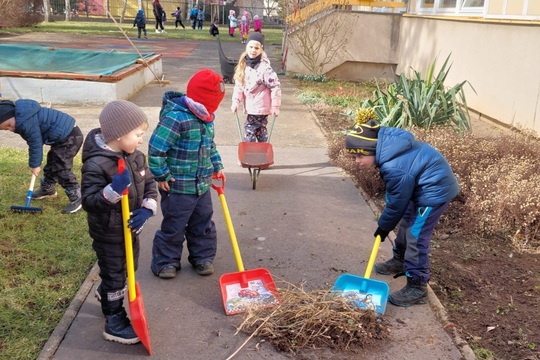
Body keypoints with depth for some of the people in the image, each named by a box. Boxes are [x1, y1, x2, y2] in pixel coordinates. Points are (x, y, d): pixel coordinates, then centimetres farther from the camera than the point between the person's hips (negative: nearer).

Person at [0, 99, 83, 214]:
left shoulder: (26, 122, -24)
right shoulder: (23, 118, 8)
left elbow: (36, 144, -16)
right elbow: (35, 142, 18)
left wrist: (35, 165, -5)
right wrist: (35, 163, 21)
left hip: (70, 137, -11)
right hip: (64, 136, 11)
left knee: (61, 169, -10)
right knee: (52, 164, 21)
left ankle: (77, 198, -3)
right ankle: (47, 189, 41)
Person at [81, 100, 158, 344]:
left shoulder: (136, 156, -3)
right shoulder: (96, 165, -27)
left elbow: (149, 184, 2)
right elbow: (88, 202, -27)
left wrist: (147, 209, -15)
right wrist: (113, 190, -41)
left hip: (131, 228, 8)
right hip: (108, 234, -8)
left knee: (129, 268, 26)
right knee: (114, 276, 6)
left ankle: (105, 296, 54)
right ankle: (114, 322, 25)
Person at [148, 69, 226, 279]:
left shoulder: (205, 118, 5)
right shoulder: (175, 118, -24)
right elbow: (156, 148, -24)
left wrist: (217, 165, 13)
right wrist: (162, 176, -18)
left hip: (202, 185, 8)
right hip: (178, 188, -8)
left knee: (203, 223, 18)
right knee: (173, 227, 6)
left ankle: (202, 257, 35)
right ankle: (166, 261, 24)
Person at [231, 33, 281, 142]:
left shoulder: (264, 67, -19)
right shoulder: (244, 64, 3)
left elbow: (275, 86, -17)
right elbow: (239, 85, 7)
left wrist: (275, 106, -15)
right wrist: (236, 101, -1)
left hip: (260, 107, -7)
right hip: (251, 106, 7)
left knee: (249, 131, -6)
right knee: (260, 131, 16)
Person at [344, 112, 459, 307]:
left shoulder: (393, 167, -32)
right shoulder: (387, 141, -4)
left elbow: (397, 202, -18)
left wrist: (383, 227, -1)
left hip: (435, 190, -10)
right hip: (427, 184, 10)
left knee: (416, 237, -7)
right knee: (406, 223, 23)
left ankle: (417, 288, 1)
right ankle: (400, 261, 42)